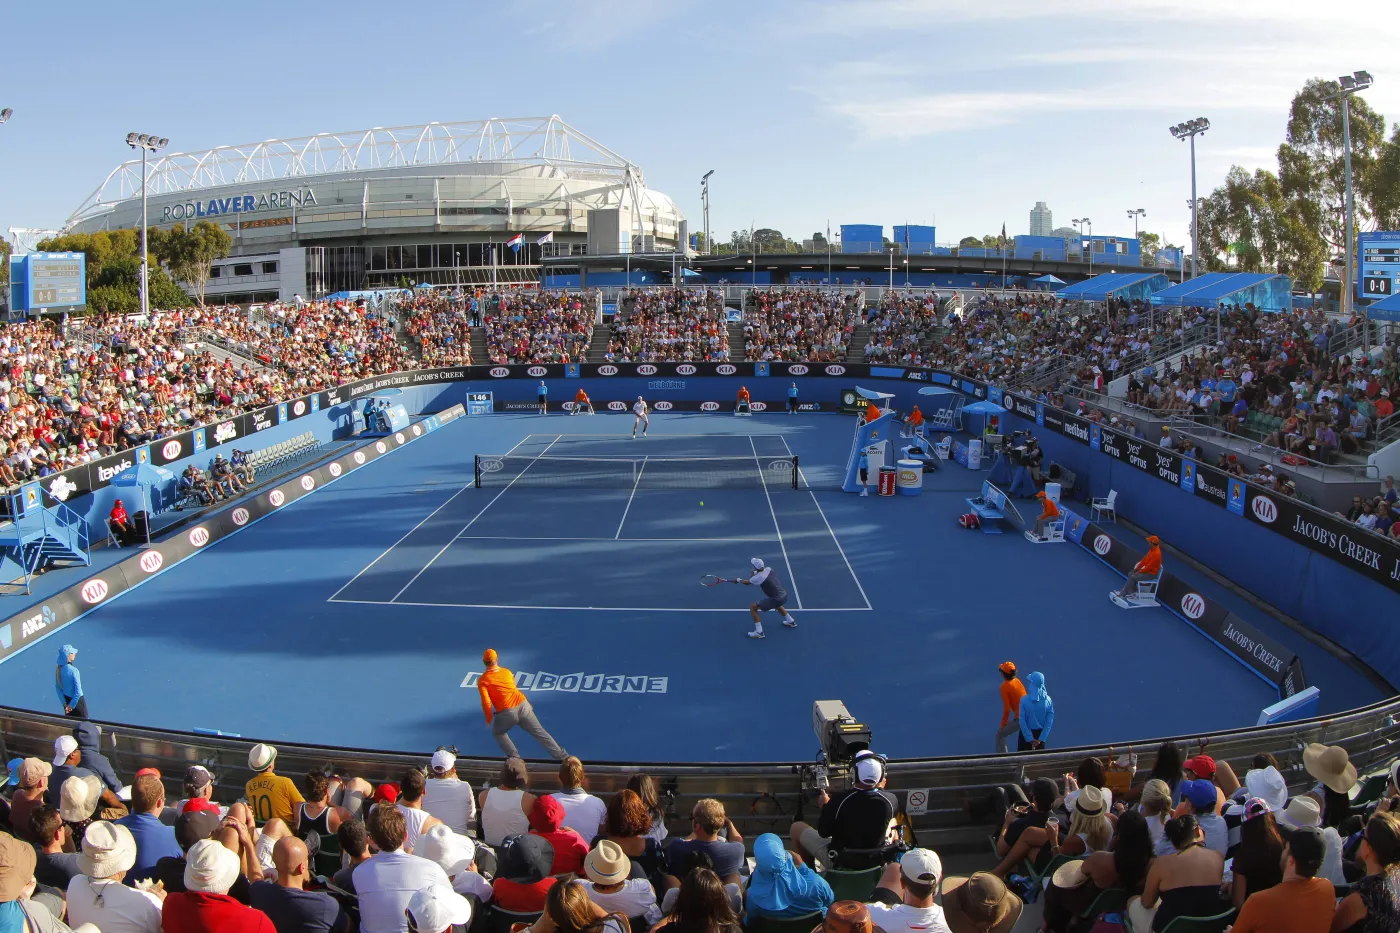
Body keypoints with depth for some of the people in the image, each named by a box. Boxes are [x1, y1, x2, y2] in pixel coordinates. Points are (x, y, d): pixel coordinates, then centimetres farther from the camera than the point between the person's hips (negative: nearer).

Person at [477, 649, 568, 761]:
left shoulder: (482, 680, -1)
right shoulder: (506, 671, 13)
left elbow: (486, 702, -8)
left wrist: (488, 718, 6)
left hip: (506, 712, -4)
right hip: (523, 705, 4)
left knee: (497, 733, 26)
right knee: (539, 732, 12)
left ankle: (514, 757, 15)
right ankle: (561, 756, 10)